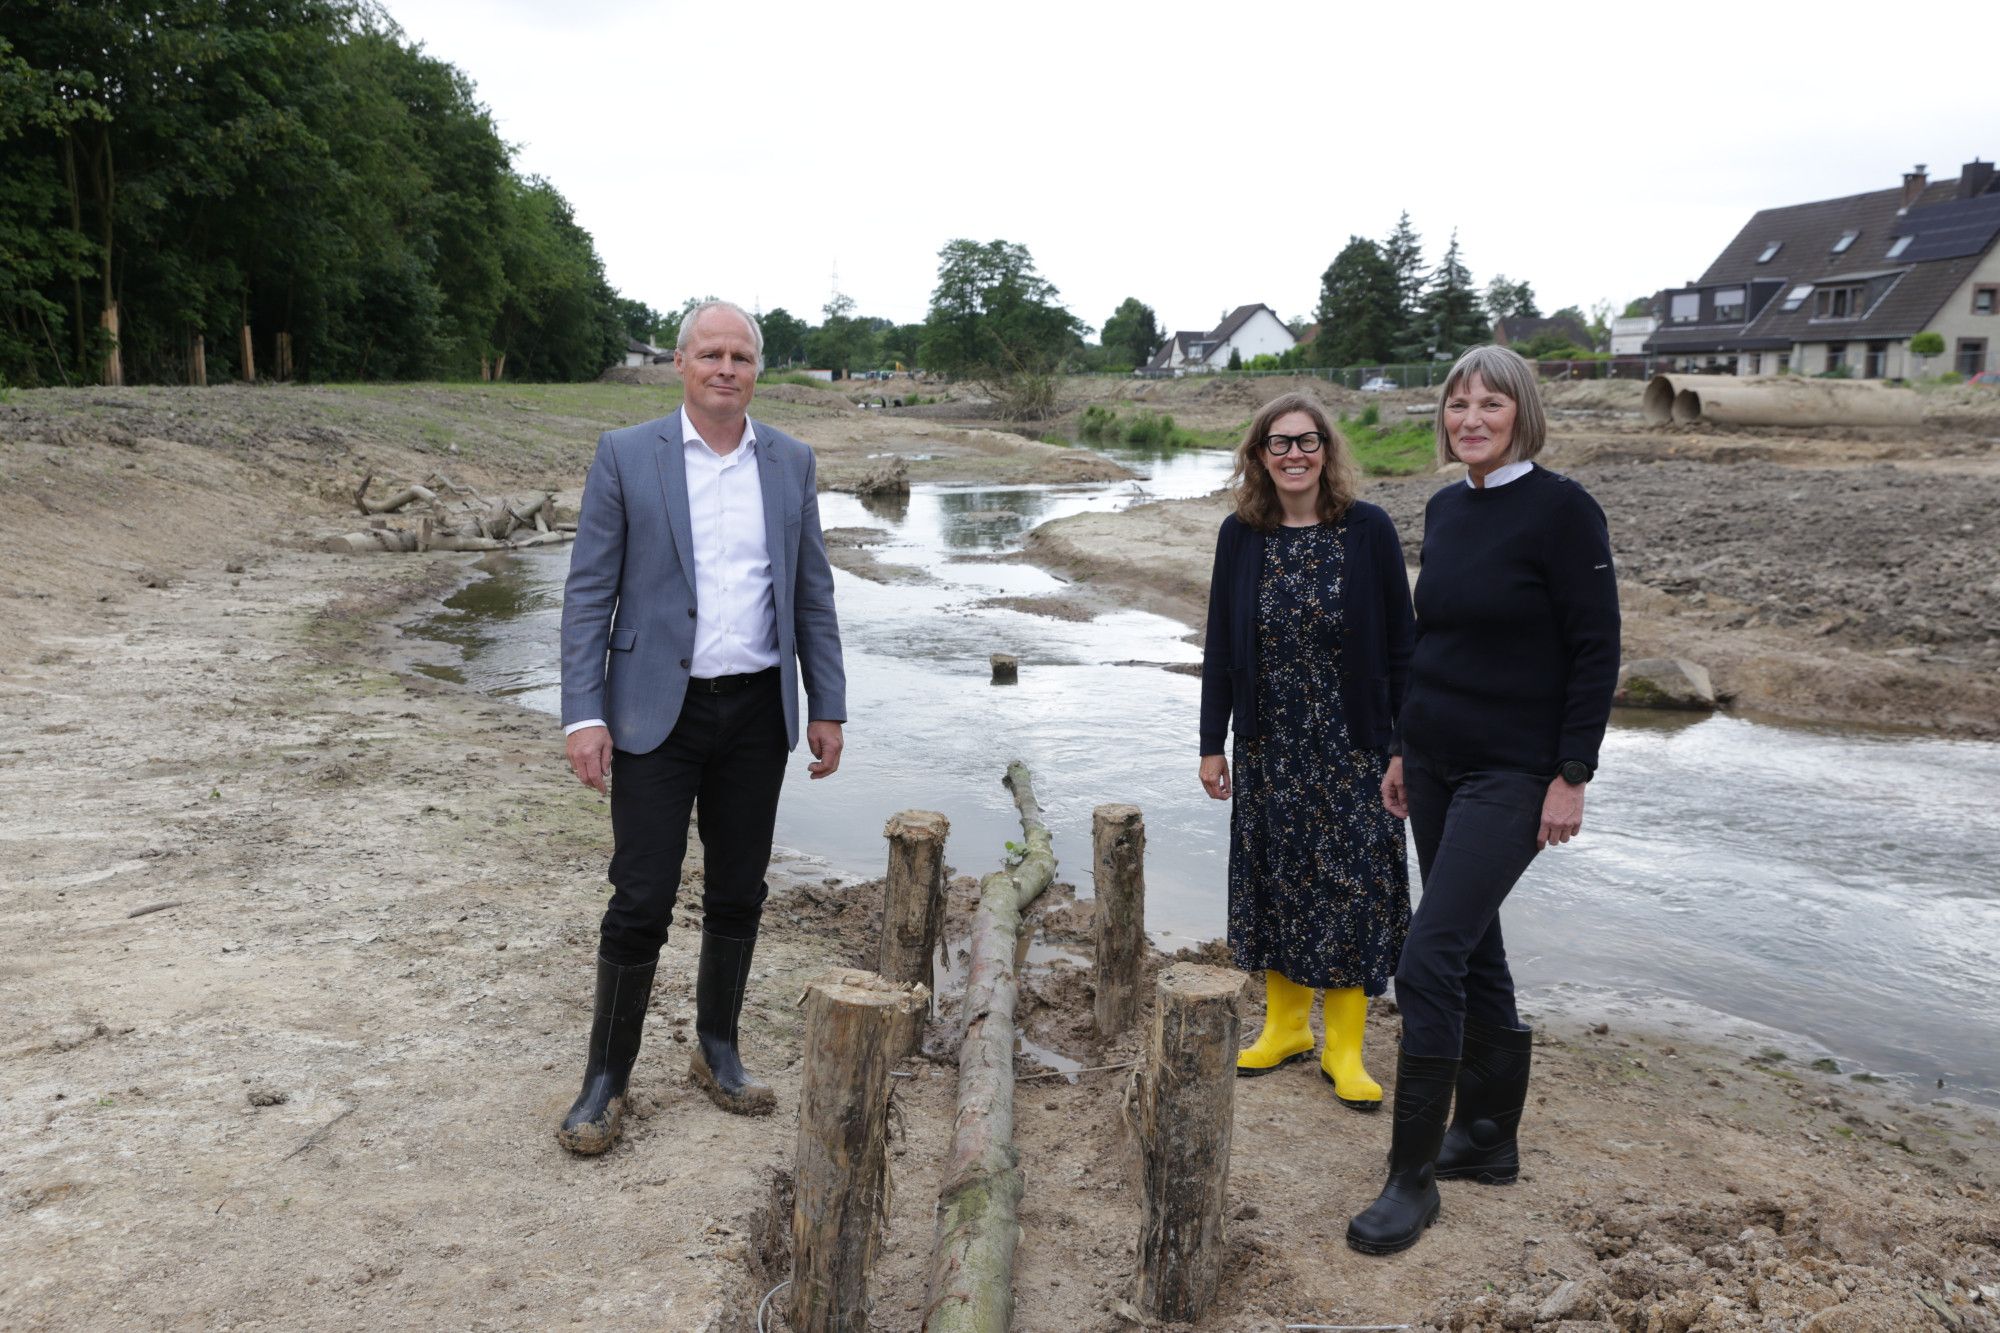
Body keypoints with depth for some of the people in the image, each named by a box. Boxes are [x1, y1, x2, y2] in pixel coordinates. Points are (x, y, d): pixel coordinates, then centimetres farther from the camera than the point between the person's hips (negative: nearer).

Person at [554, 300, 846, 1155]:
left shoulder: (791, 463, 6)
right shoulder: (626, 456, -3)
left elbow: (812, 593, 10)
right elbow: (589, 593, -5)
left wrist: (827, 707, 6)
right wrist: (583, 716, -12)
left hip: (757, 710, 3)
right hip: (658, 710, -3)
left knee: (738, 893, 12)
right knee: (641, 901, -2)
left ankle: (718, 1051, 30)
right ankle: (606, 1079, 14)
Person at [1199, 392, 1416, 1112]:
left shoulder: (1367, 530, -7)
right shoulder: (1241, 535, 0)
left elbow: (1399, 644, -4)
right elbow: (1221, 646, 4)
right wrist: (1212, 743, 3)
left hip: (1352, 746, -2)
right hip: (1269, 747, 3)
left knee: (1351, 886, 2)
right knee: (1275, 879, 11)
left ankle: (1344, 1047, 17)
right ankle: (1285, 1024, 30)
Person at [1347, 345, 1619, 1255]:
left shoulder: (1561, 509, -12)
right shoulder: (1444, 510, 9)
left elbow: (1597, 650, -12)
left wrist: (1572, 777, -15)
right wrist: (1405, 750, 16)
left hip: (1512, 772, -7)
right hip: (1435, 766, 7)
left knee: (1430, 958, -11)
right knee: (1471, 949, 15)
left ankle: (1413, 1179, 1)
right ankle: (1487, 1137, 31)